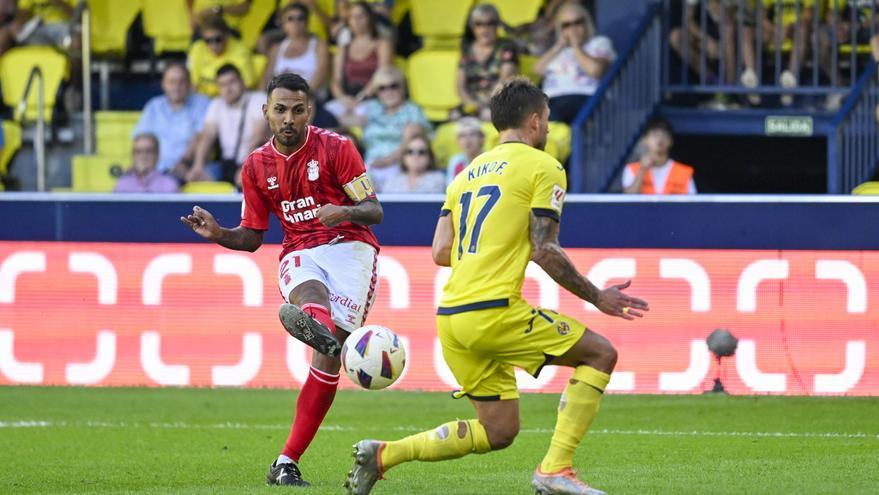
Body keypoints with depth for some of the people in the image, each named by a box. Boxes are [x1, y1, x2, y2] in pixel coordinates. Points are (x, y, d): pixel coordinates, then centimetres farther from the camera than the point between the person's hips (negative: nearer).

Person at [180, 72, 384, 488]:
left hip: (350, 247, -2)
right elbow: (251, 237, 17)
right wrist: (218, 234, -4)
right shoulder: (256, 166, 10)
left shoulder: (335, 148, -1)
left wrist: (346, 212, -25)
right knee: (308, 294, -39)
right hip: (299, 255, 2)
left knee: (328, 357, -19)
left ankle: (287, 462, -22)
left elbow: (374, 211, -2)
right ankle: (319, 327, -77)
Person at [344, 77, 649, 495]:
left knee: (499, 431, 15)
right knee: (600, 354, 5)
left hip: (451, 316, 8)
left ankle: (383, 454, 4)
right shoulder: (543, 167, 0)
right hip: (494, 312, -8)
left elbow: (441, 253, 13)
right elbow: (544, 252, -7)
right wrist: (596, 297, 3)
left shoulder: (468, 174, 21)